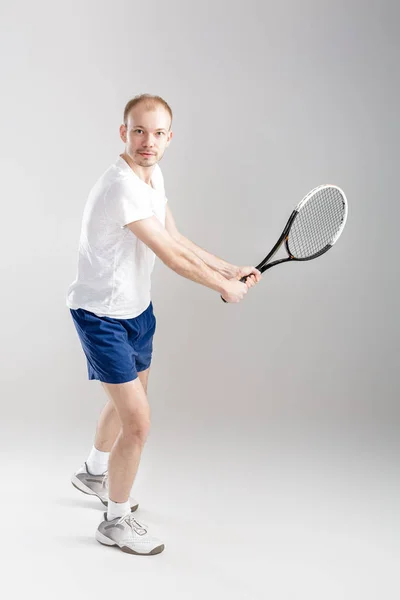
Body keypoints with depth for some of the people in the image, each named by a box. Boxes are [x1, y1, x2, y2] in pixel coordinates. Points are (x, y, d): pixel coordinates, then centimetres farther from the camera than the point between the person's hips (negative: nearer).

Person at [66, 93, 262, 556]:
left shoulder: (152, 176, 1)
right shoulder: (122, 186, -29)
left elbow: (176, 240, 7)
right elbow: (172, 257, -27)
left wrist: (230, 270, 0)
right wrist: (226, 288, -15)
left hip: (137, 308, 10)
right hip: (101, 315, -10)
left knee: (128, 397, 27)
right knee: (137, 421, -9)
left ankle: (93, 474, 53)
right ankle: (115, 521, 14)